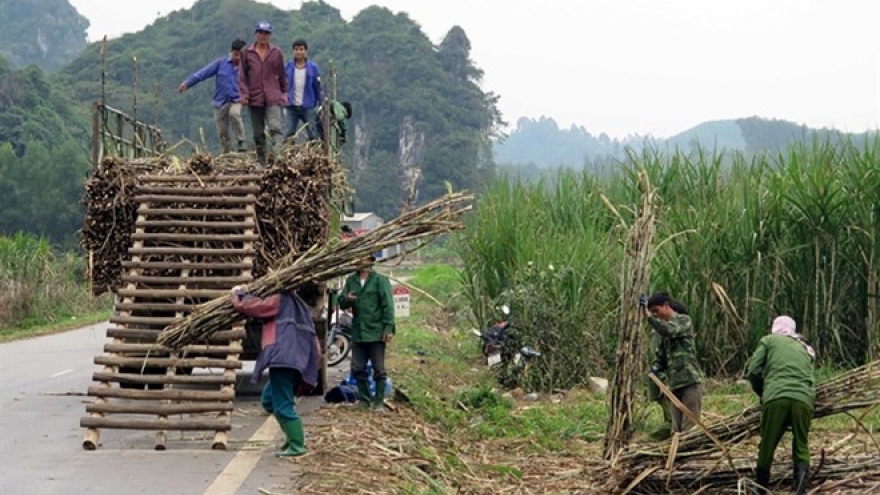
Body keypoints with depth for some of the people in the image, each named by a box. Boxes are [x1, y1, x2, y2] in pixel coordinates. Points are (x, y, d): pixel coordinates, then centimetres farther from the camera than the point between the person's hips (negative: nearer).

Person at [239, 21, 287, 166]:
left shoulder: (277, 53, 7)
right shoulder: (247, 52, 7)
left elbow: (282, 74, 16)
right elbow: (242, 74, 8)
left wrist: (284, 92, 14)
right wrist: (243, 92, -2)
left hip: (273, 98, -2)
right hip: (255, 98, 2)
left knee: (275, 127, -20)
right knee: (258, 133, 6)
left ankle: (277, 156, -30)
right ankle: (262, 162, 15)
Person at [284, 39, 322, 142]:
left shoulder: (313, 67, -1)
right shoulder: (288, 67, 2)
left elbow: (318, 87, 2)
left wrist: (321, 104, -1)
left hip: (308, 107, -1)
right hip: (292, 107, 1)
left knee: (313, 134, 0)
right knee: (289, 133, 2)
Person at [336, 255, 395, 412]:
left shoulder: (380, 280, -4)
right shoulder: (351, 281, 9)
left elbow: (388, 305, -7)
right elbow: (342, 303, 11)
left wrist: (388, 328, -13)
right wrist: (347, 299, -12)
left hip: (376, 332, -5)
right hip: (358, 333, 5)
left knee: (378, 369, 1)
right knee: (358, 369, 7)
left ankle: (379, 401, 7)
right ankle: (364, 399, 19)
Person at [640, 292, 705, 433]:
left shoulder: (684, 320, -3)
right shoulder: (664, 329, 20)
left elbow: (668, 330, -23)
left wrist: (648, 315, -22)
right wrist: (657, 368, 5)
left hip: (690, 381, -8)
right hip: (674, 384, 8)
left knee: (689, 427, -10)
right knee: (676, 429, 6)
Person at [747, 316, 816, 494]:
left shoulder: (769, 340, 20)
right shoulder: (805, 349, 32)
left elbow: (753, 371, 11)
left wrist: (761, 393, 26)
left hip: (776, 398, -2)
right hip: (804, 399, 3)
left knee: (767, 444, 10)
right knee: (801, 445, 11)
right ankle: (801, 478, -12)